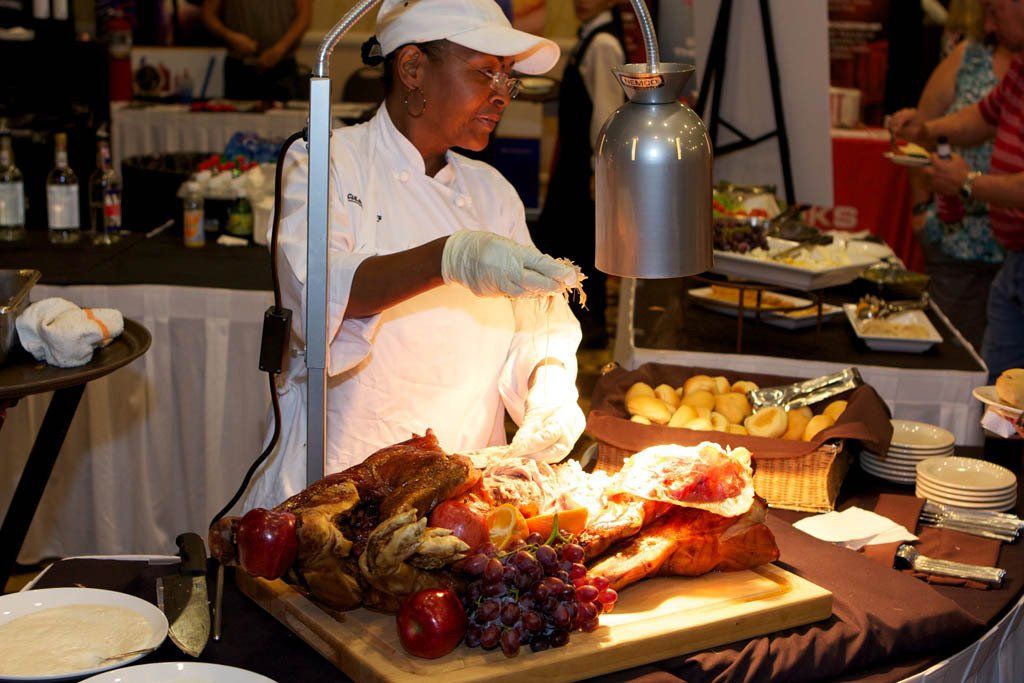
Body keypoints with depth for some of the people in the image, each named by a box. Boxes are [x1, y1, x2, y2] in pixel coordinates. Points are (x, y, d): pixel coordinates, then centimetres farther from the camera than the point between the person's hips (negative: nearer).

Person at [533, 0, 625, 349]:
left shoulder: (603, 45, -16)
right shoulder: (588, 39, 13)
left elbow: (607, 109, -20)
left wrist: (599, 168, -21)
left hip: (589, 160, -10)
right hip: (575, 156, 10)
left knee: (584, 239, -2)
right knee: (551, 233, 17)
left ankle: (593, 325, 10)